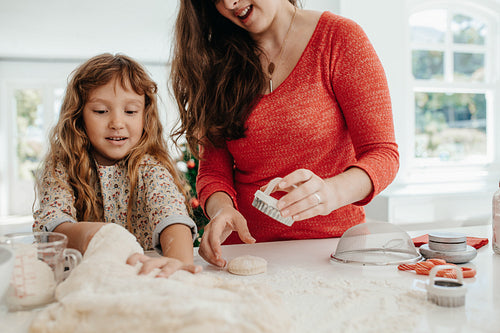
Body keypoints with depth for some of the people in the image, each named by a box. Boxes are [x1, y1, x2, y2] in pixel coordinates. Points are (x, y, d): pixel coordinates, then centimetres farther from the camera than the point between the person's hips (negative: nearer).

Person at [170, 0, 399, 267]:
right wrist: (221, 209, -17)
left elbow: (383, 154, -4)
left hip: (331, 243, -1)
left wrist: (331, 192, -24)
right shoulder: (218, 63, 10)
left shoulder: (339, 38, 0)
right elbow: (213, 169, 6)